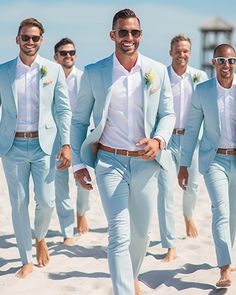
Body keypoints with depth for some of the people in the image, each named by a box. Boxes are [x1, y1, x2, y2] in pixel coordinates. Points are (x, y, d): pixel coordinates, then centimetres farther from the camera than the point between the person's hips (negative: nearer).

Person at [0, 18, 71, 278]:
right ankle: (26, 260, 17)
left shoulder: (54, 70, 1)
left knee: (46, 201, -4)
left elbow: (63, 110, 2)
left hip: (44, 144, -1)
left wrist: (66, 144, -6)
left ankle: (40, 238, 29)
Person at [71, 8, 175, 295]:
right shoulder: (93, 73, -4)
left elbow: (168, 114, 7)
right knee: (120, 236, -11)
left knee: (141, 232, 16)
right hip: (110, 162, -2)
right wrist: (78, 163, 1)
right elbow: (79, 121, 4)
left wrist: (159, 140, -14)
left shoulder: (158, 71, 0)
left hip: (145, 162, 3)